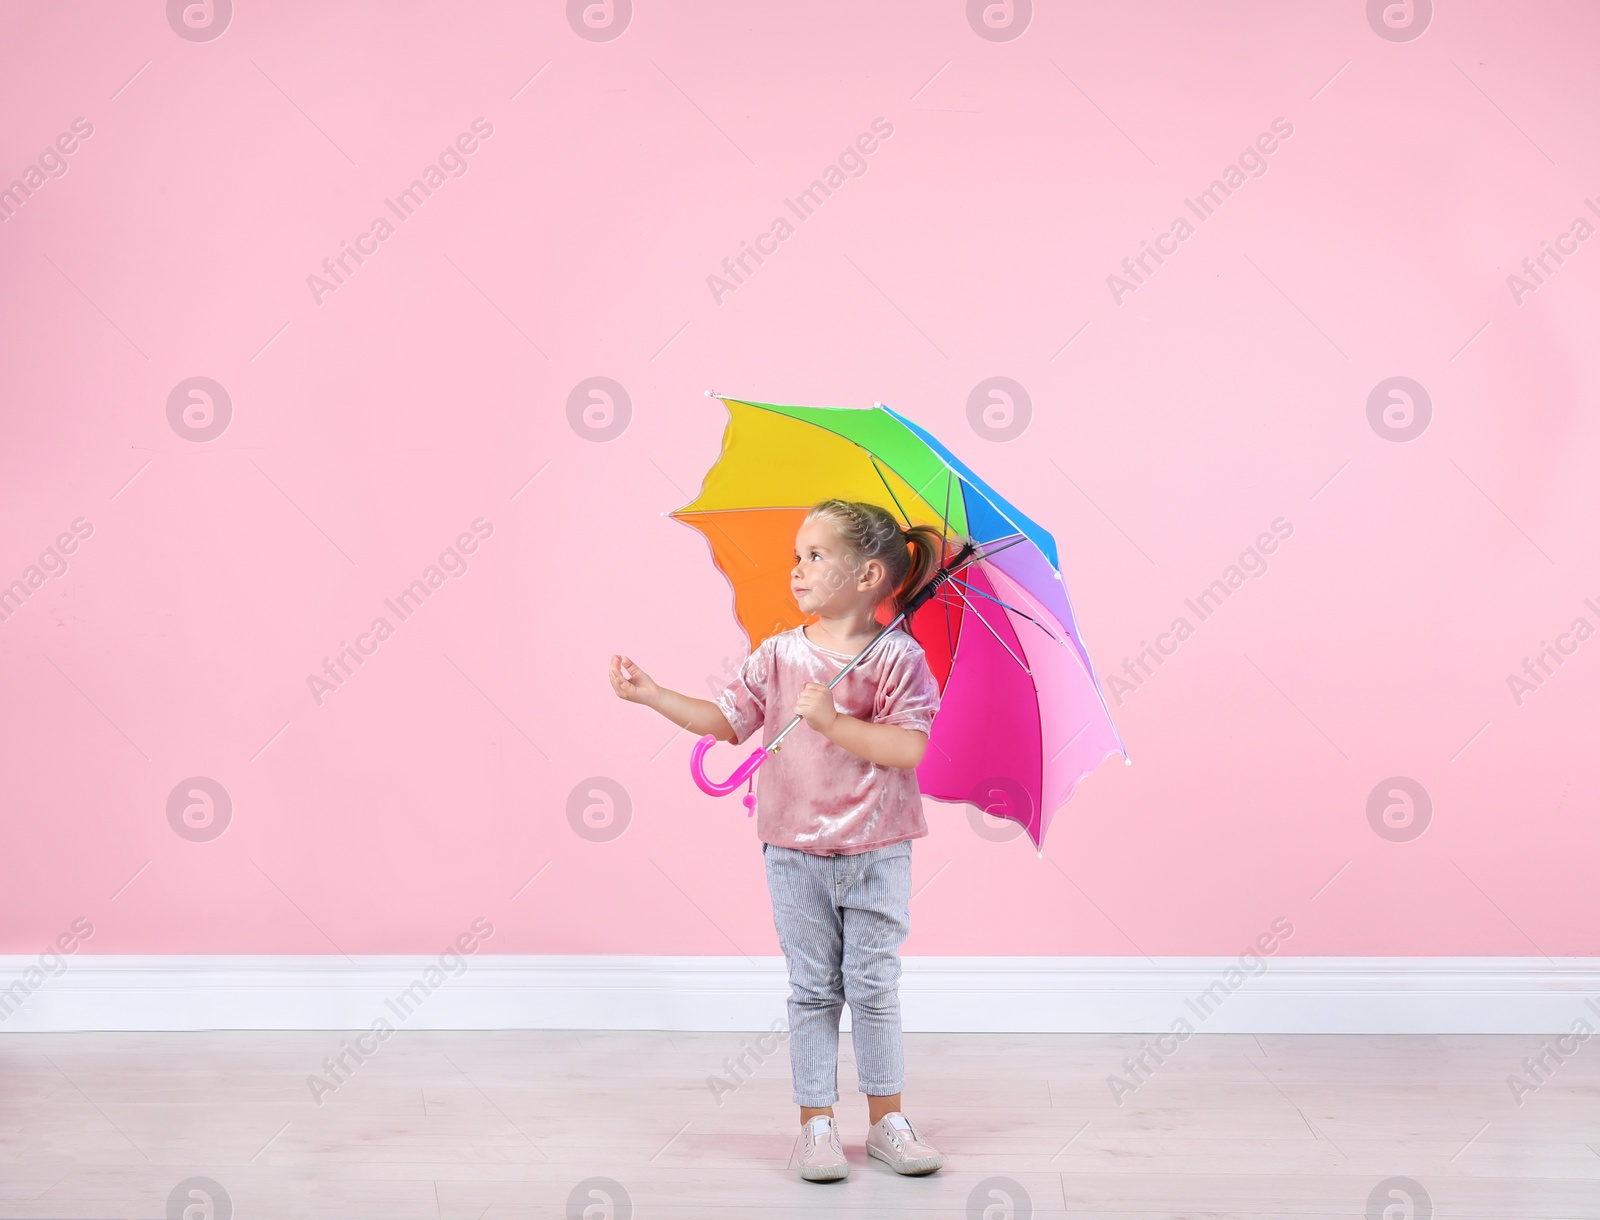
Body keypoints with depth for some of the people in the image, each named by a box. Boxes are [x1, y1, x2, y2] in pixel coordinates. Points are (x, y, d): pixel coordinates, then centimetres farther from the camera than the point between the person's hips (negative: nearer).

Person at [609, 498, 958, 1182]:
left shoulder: (896, 656, -8)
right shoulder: (779, 655, 3)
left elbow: (910, 747, -18)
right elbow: (724, 719, 5)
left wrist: (832, 720, -24)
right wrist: (651, 694, -5)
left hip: (876, 854, -2)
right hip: (794, 851, 3)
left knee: (874, 989, 6)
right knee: (813, 991, 7)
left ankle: (887, 1120, 19)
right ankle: (817, 1124, 16)